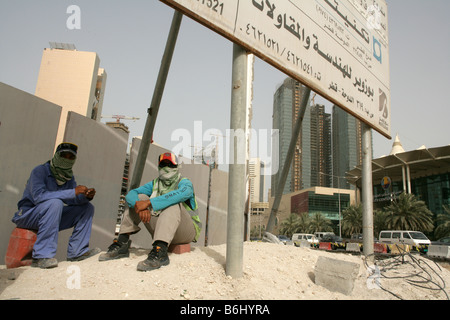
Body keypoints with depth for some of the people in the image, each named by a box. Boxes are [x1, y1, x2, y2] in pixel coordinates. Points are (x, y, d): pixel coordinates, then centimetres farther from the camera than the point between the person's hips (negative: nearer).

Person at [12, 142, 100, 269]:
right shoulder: (40, 171, -16)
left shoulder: (69, 177, 6)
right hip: (27, 215, -7)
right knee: (55, 203, -35)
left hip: (52, 217, 7)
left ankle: (77, 251, -8)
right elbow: (38, 196, -32)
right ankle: (41, 256, -34)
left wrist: (87, 196, -27)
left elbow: (74, 199, -3)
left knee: (87, 207, -6)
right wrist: (73, 192, -37)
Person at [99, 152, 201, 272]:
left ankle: (160, 251, -49)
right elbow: (131, 194, -2)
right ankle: (122, 244, -10)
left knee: (173, 203, -32)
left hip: (186, 230, -5)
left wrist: (148, 202, -35)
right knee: (139, 198, -4)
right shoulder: (155, 184, 12)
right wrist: (140, 206, -26)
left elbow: (182, 193, -32)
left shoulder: (185, 183, -5)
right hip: (161, 230, 5)